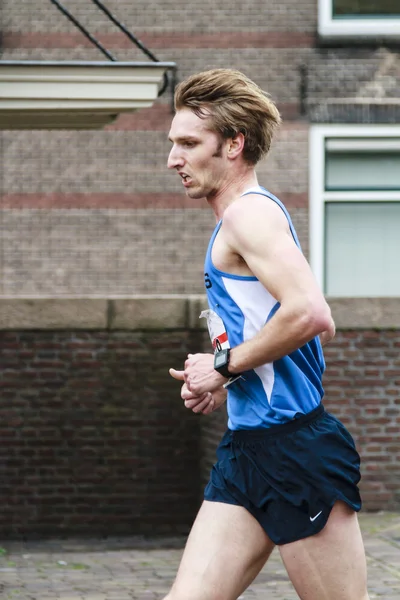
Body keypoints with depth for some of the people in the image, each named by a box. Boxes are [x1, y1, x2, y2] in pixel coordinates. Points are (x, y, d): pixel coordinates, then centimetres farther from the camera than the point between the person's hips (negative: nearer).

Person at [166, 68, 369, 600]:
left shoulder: (249, 212, -10)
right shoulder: (245, 218, 20)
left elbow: (311, 315, -26)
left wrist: (225, 365, -13)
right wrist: (226, 385, 13)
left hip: (295, 451, -10)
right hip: (247, 449, 10)